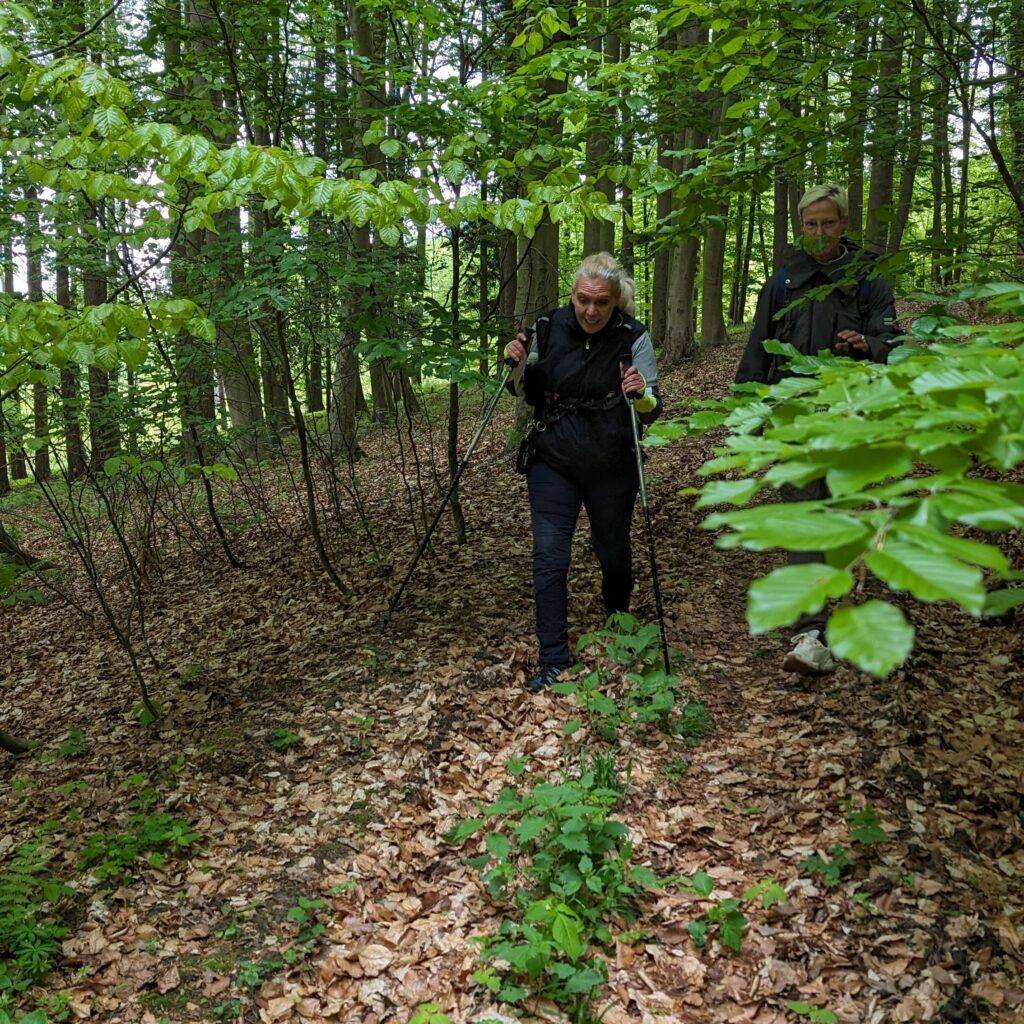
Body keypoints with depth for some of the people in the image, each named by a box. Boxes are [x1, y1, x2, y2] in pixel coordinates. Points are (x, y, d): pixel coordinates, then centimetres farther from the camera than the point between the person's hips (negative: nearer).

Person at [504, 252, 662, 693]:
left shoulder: (633, 337, -12)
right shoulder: (548, 328, -7)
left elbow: (652, 412, -9)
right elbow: (530, 395, 7)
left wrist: (643, 395, -31)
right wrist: (518, 365, -13)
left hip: (612, 468, -1)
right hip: (552, 462, 1)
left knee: (614, 554, 14)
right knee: (549, 557, -7)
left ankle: (617, 622, 45)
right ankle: (553, 660, 2)